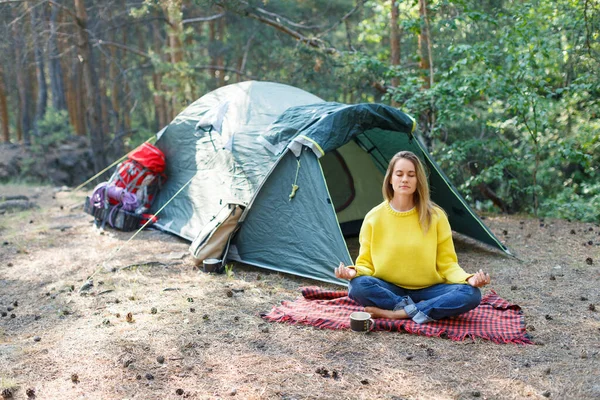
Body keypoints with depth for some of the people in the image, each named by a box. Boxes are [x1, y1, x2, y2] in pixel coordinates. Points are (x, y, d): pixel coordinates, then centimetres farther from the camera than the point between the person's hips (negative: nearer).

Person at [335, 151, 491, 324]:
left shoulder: (435, 216, -3)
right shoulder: (374, 218, -3)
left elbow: (447, 264, -1)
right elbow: (366, 263, 1)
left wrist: (468, 278, -21)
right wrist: (355, 271, -23)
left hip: (428, 290, 1)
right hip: (389, 290, -1)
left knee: (471, 294, -27)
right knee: (358, 286, -32)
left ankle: (395, 313, -27)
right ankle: (418, 311, -24)